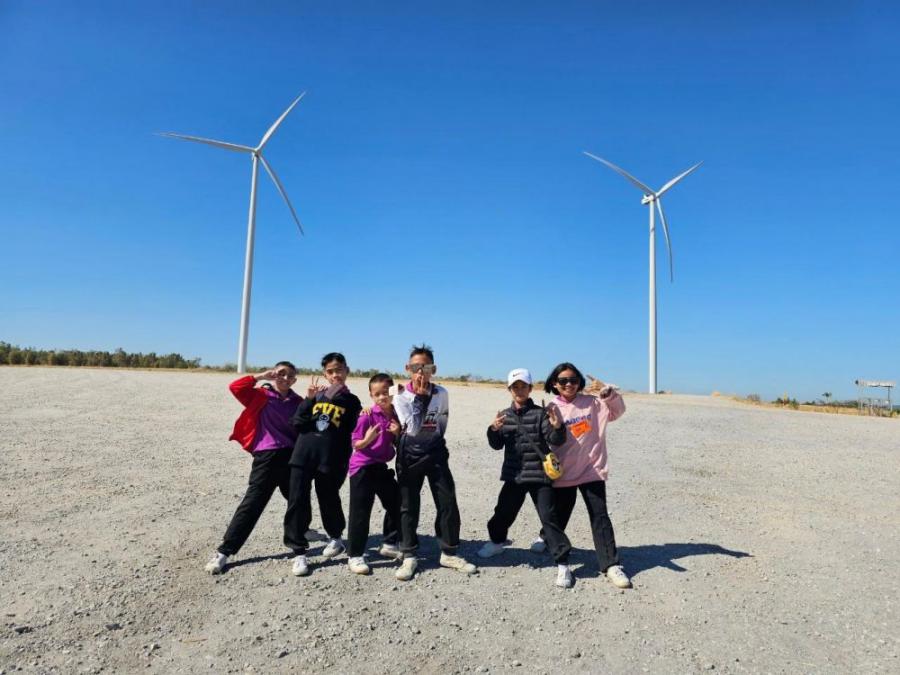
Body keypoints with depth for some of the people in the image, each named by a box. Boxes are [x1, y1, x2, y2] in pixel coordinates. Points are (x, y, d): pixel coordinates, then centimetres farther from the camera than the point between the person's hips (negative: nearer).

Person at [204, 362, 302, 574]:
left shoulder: (298, 402, 9)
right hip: (267, 457, -4)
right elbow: (236, 387, -14)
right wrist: (261, 376, -14)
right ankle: (224, 551, 1)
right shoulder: (262, 396, 0)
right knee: (252, 503, -6)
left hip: (292, 457, 4)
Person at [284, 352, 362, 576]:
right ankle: (299, 552, 11)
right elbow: (297, 423, 0)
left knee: (329, 501, 11)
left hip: (331, 460, -2)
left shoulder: (351, 401, 5)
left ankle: (336, 538, 39)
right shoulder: (316, 395, 10)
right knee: (297, 502, -1)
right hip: (303, 456, 2)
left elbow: (350, 432, 0)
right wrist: (309, 399, -9)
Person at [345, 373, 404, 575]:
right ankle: (354, 556, 10)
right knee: (360, 513, -2)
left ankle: (389, 545, 32)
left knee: (397, 504, 13)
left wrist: (397, 433, -10)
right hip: (362, 468, -6)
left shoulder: (396, 415, 2)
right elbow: (356, 444, -12)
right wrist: (367, 440, -33)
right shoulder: (368, 416, -15)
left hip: (381, 466, 7)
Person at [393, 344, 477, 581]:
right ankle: (409, 557, 15)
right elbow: (413, 428, -19)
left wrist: (433, 444, 10)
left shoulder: (441, 394, -2)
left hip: (435, 454, 2)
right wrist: (420, 397, -20)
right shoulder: (401, 397, -9)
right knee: (408, 506, 3)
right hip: (409, 456, -2)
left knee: (448, 503, 3)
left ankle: (449, 554, 18)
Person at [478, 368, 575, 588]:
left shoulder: (540, 413, -6)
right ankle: (497, 541, 43)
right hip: (513, 475, 4)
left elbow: (555, 441, -13)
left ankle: (562, 564, 3)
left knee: (549, 517, -5)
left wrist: (557, 427, -34)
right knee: (504, 511, 16)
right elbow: (497, 445, 3)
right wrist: (494, 430, -17)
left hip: (539, 475, -4)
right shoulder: (505, 415, 7)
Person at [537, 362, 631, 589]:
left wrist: (612, 395, -11)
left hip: (592, 470, 0)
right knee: (559, 514, 18)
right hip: (564, 473, 0)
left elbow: (617, 412, 7)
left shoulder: (592, 403, -1)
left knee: (599, 517, -2)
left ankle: (611, 565, 4)